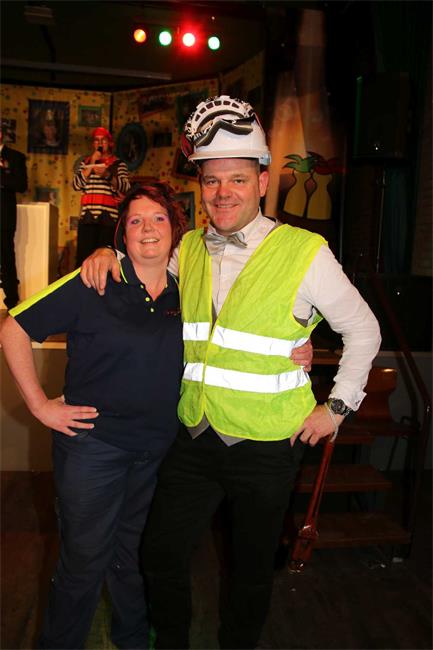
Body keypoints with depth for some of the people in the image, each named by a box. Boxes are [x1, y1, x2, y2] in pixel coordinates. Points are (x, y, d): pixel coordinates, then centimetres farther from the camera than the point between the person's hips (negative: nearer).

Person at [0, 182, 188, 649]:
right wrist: (40, 405, -11)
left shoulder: (183, 294, 1)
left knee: (136, 553, 22)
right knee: (85, 559, 10)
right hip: (92, 442, -4)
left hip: (157, 448, 4)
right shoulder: (93, 285, -13)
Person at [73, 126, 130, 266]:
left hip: (110, 217, -2)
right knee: (83, 256, -5)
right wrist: (91, 165, -1)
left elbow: (126, 187, -5)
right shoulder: (85, 162, 18)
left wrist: (107, 174, -19)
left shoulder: (118, 164, 11)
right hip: (87, 216, 2)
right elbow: (76, 185, 5)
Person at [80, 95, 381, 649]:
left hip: (266, 446, -3)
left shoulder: (305, 253, -11)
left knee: (253, 568, 18)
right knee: (161, 553, 11)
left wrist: (338, 406, -3)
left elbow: (362, 330, 0)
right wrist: (108, 254, 0)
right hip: (194, 436, 4)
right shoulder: (190, 249, 1)